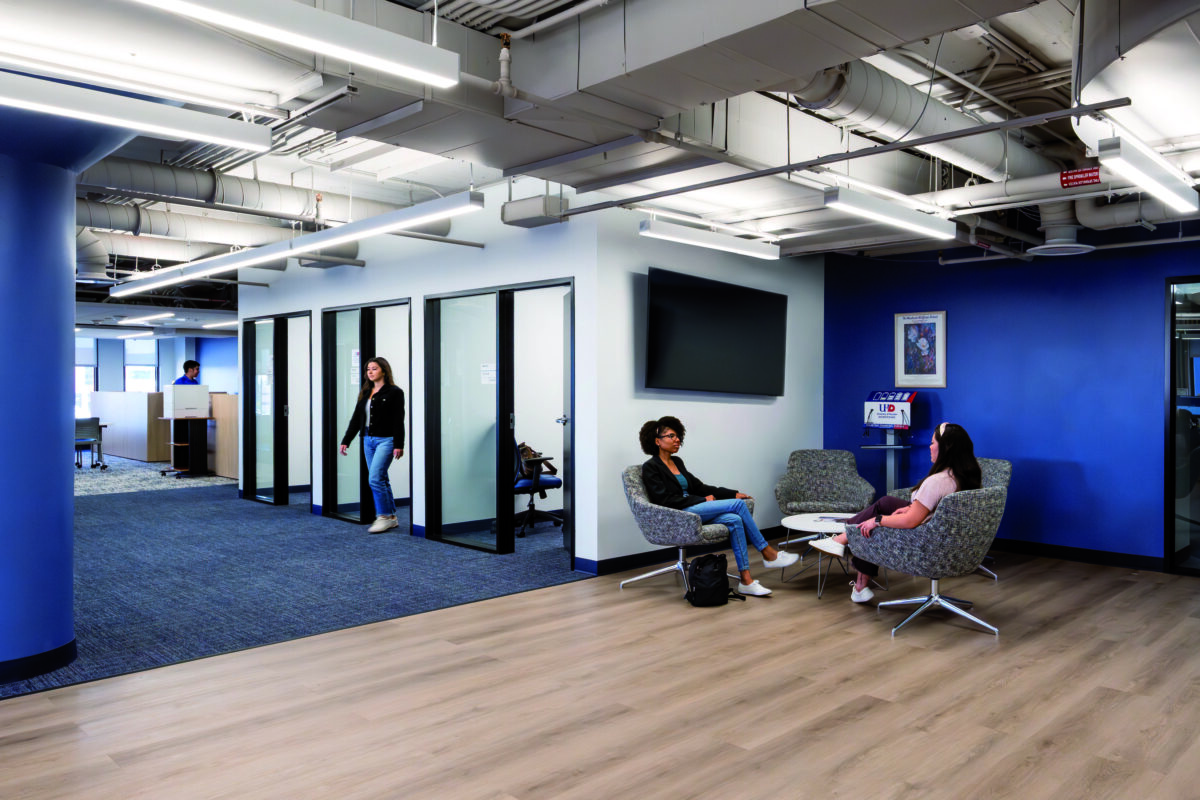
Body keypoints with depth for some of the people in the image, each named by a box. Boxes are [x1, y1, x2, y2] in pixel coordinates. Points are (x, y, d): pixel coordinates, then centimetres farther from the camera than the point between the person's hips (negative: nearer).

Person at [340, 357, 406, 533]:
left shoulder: (394, 392, -7)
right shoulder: (365, 393, 13)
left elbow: (398, 421, -11)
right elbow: (356, 418, 14)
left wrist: (398, 445, -16)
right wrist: (346, 441, 9)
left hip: (386, 440, -7)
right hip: (368, 440, 7)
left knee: (375, 478, -15)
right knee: (381, 479, 10)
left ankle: (384, 517, -3)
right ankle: (391, 518, 19)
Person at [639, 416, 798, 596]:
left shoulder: (677, 462, 19)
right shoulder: (650, 467, -6)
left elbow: (698, 486, 19)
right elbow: (666, 500, -14)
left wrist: (733, 493, 9)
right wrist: (703, 500, -12)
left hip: (693, 510, 8)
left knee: (734, 520, -21)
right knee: (737, 504, -18)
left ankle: (746, 581, -21)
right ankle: (769, 554, -7)